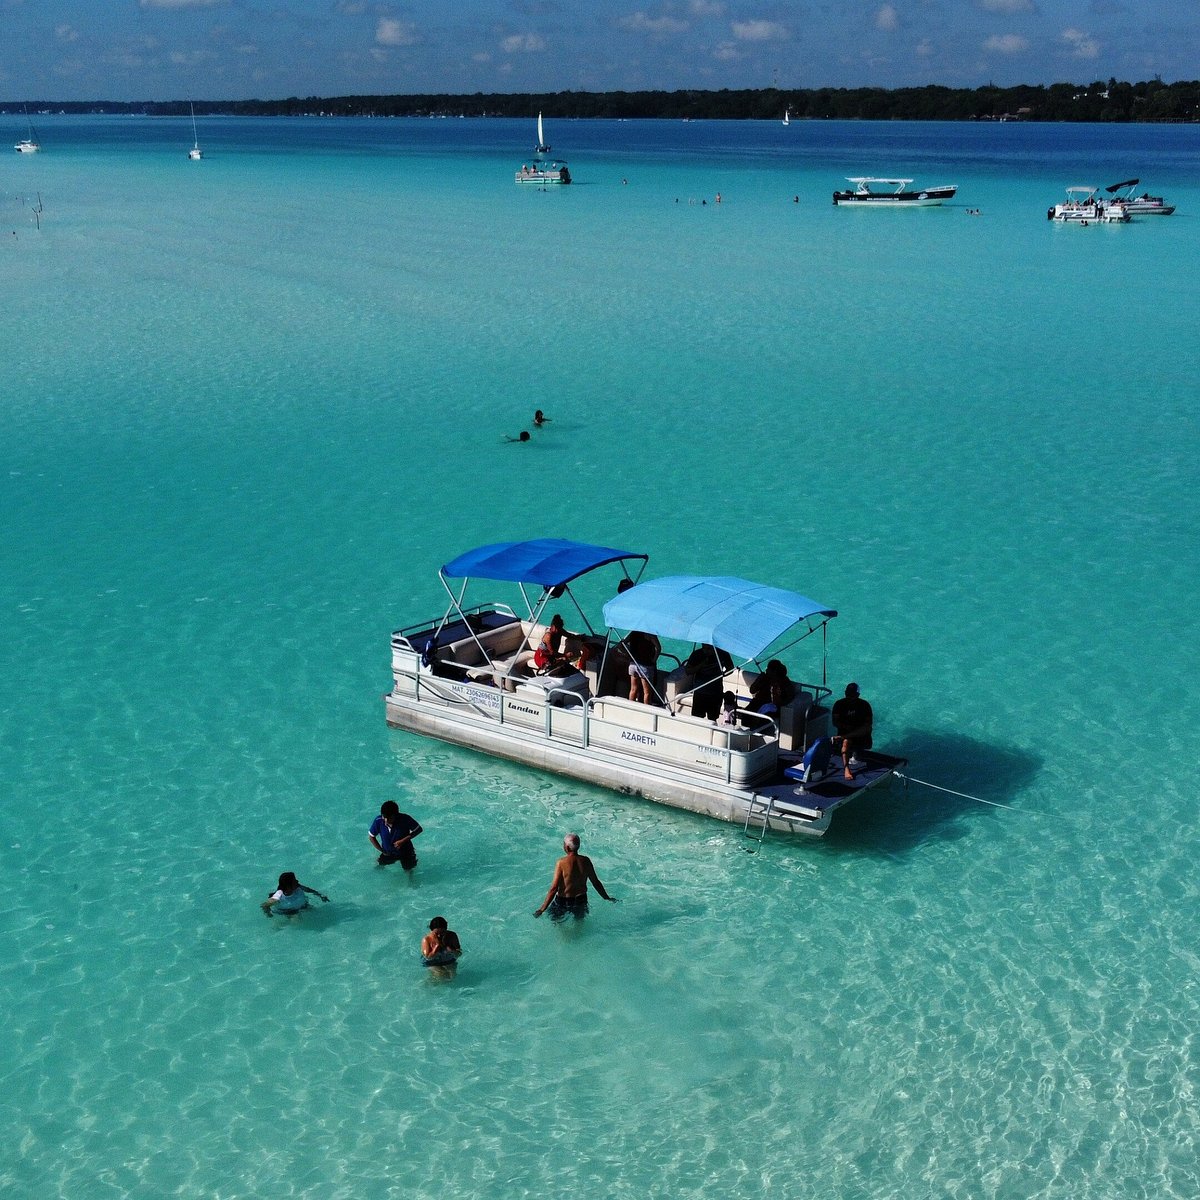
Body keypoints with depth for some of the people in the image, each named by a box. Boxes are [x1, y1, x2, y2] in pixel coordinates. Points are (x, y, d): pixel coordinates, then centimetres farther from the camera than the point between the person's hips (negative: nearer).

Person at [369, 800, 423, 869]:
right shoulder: (378, 821, -28)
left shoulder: (405, 819, -34)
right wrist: (382, 851, -10)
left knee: (408, 871, 16)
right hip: (388, 853, 2)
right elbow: (371, 836, -10)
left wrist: (403, 841, -27)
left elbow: (419, 829, -19)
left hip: (405, 852, -2)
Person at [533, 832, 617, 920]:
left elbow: (554, 888, -22)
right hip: (581, 900, 4)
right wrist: (607, 898, 16)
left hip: (563, 901, -4)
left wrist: (542, 909, -18)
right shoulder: (585, 861, -9)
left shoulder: (561, 863, -22)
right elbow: (596, 883, 0)